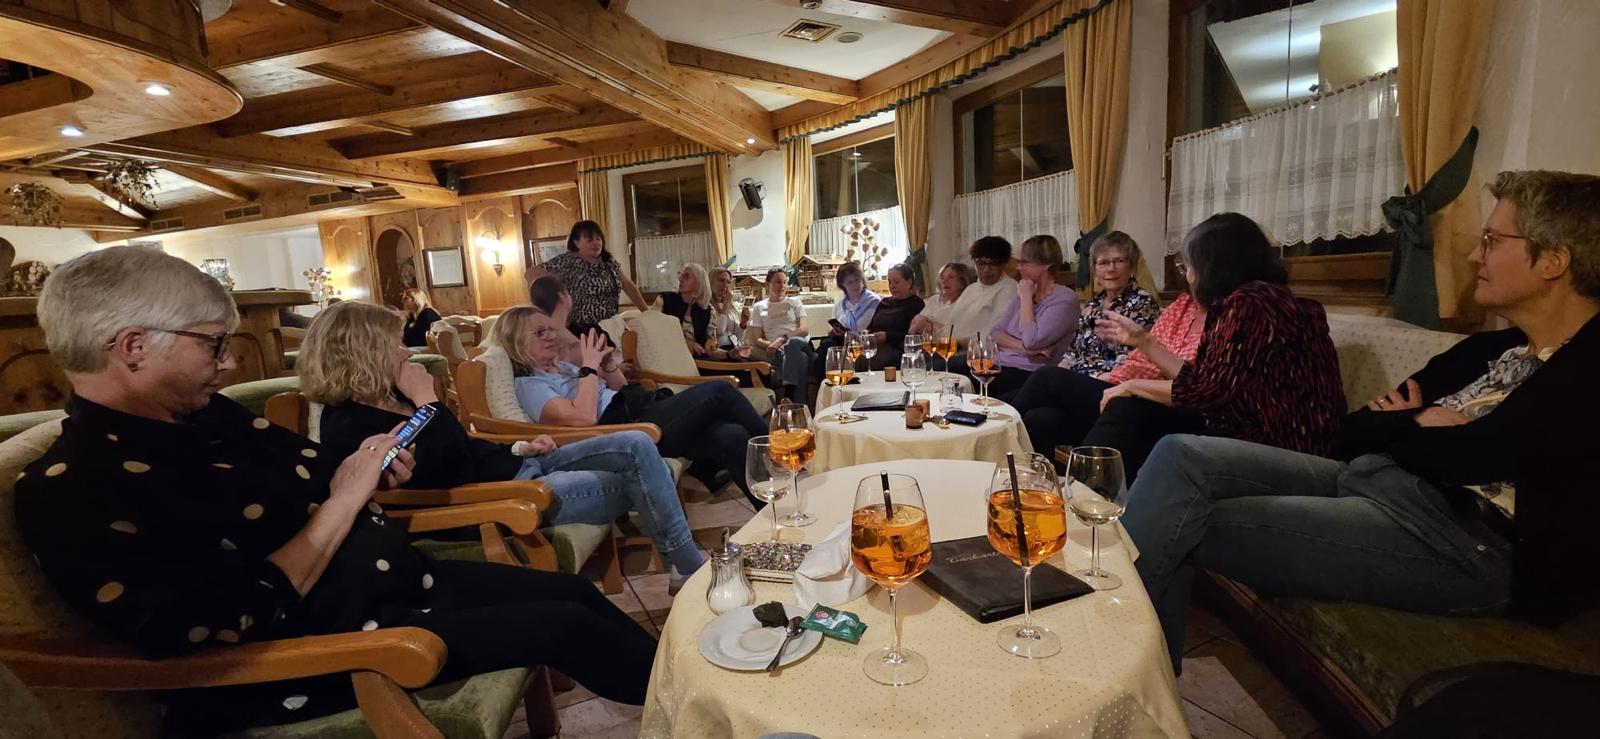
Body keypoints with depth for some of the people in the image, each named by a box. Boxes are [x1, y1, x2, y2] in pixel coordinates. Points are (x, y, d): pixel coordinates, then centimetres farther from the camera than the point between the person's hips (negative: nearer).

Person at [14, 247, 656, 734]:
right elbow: (240, 621, -26)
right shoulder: (69, 492, -19)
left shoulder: (208, 415, 7)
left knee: (572, 590, 6)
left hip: (402, 577, 9)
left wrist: (366, 470, -3)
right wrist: (343, 501, -20)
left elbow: (309, 476, 20)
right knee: (567, 628, -12)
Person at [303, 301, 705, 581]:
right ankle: (693, 571, 8)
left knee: (637, 447, -4)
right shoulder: (351, 427, -17)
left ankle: (686, 562, 6)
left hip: (514, 466, 9)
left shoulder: (389, 395, 12)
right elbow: (445, 474, -27)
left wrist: (517, 449, 8)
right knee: (634, 483, -12)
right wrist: (427, 402, -20)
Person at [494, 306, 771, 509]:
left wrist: (606, 363, 9)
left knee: (732, 437, -14)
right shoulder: (528, 385, -2)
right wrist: (589, 366, -9)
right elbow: (584, 416, -19)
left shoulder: (562, 367, 24)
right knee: (719, 392, -18)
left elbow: (621, 388, 27)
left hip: (643, 410, 9)